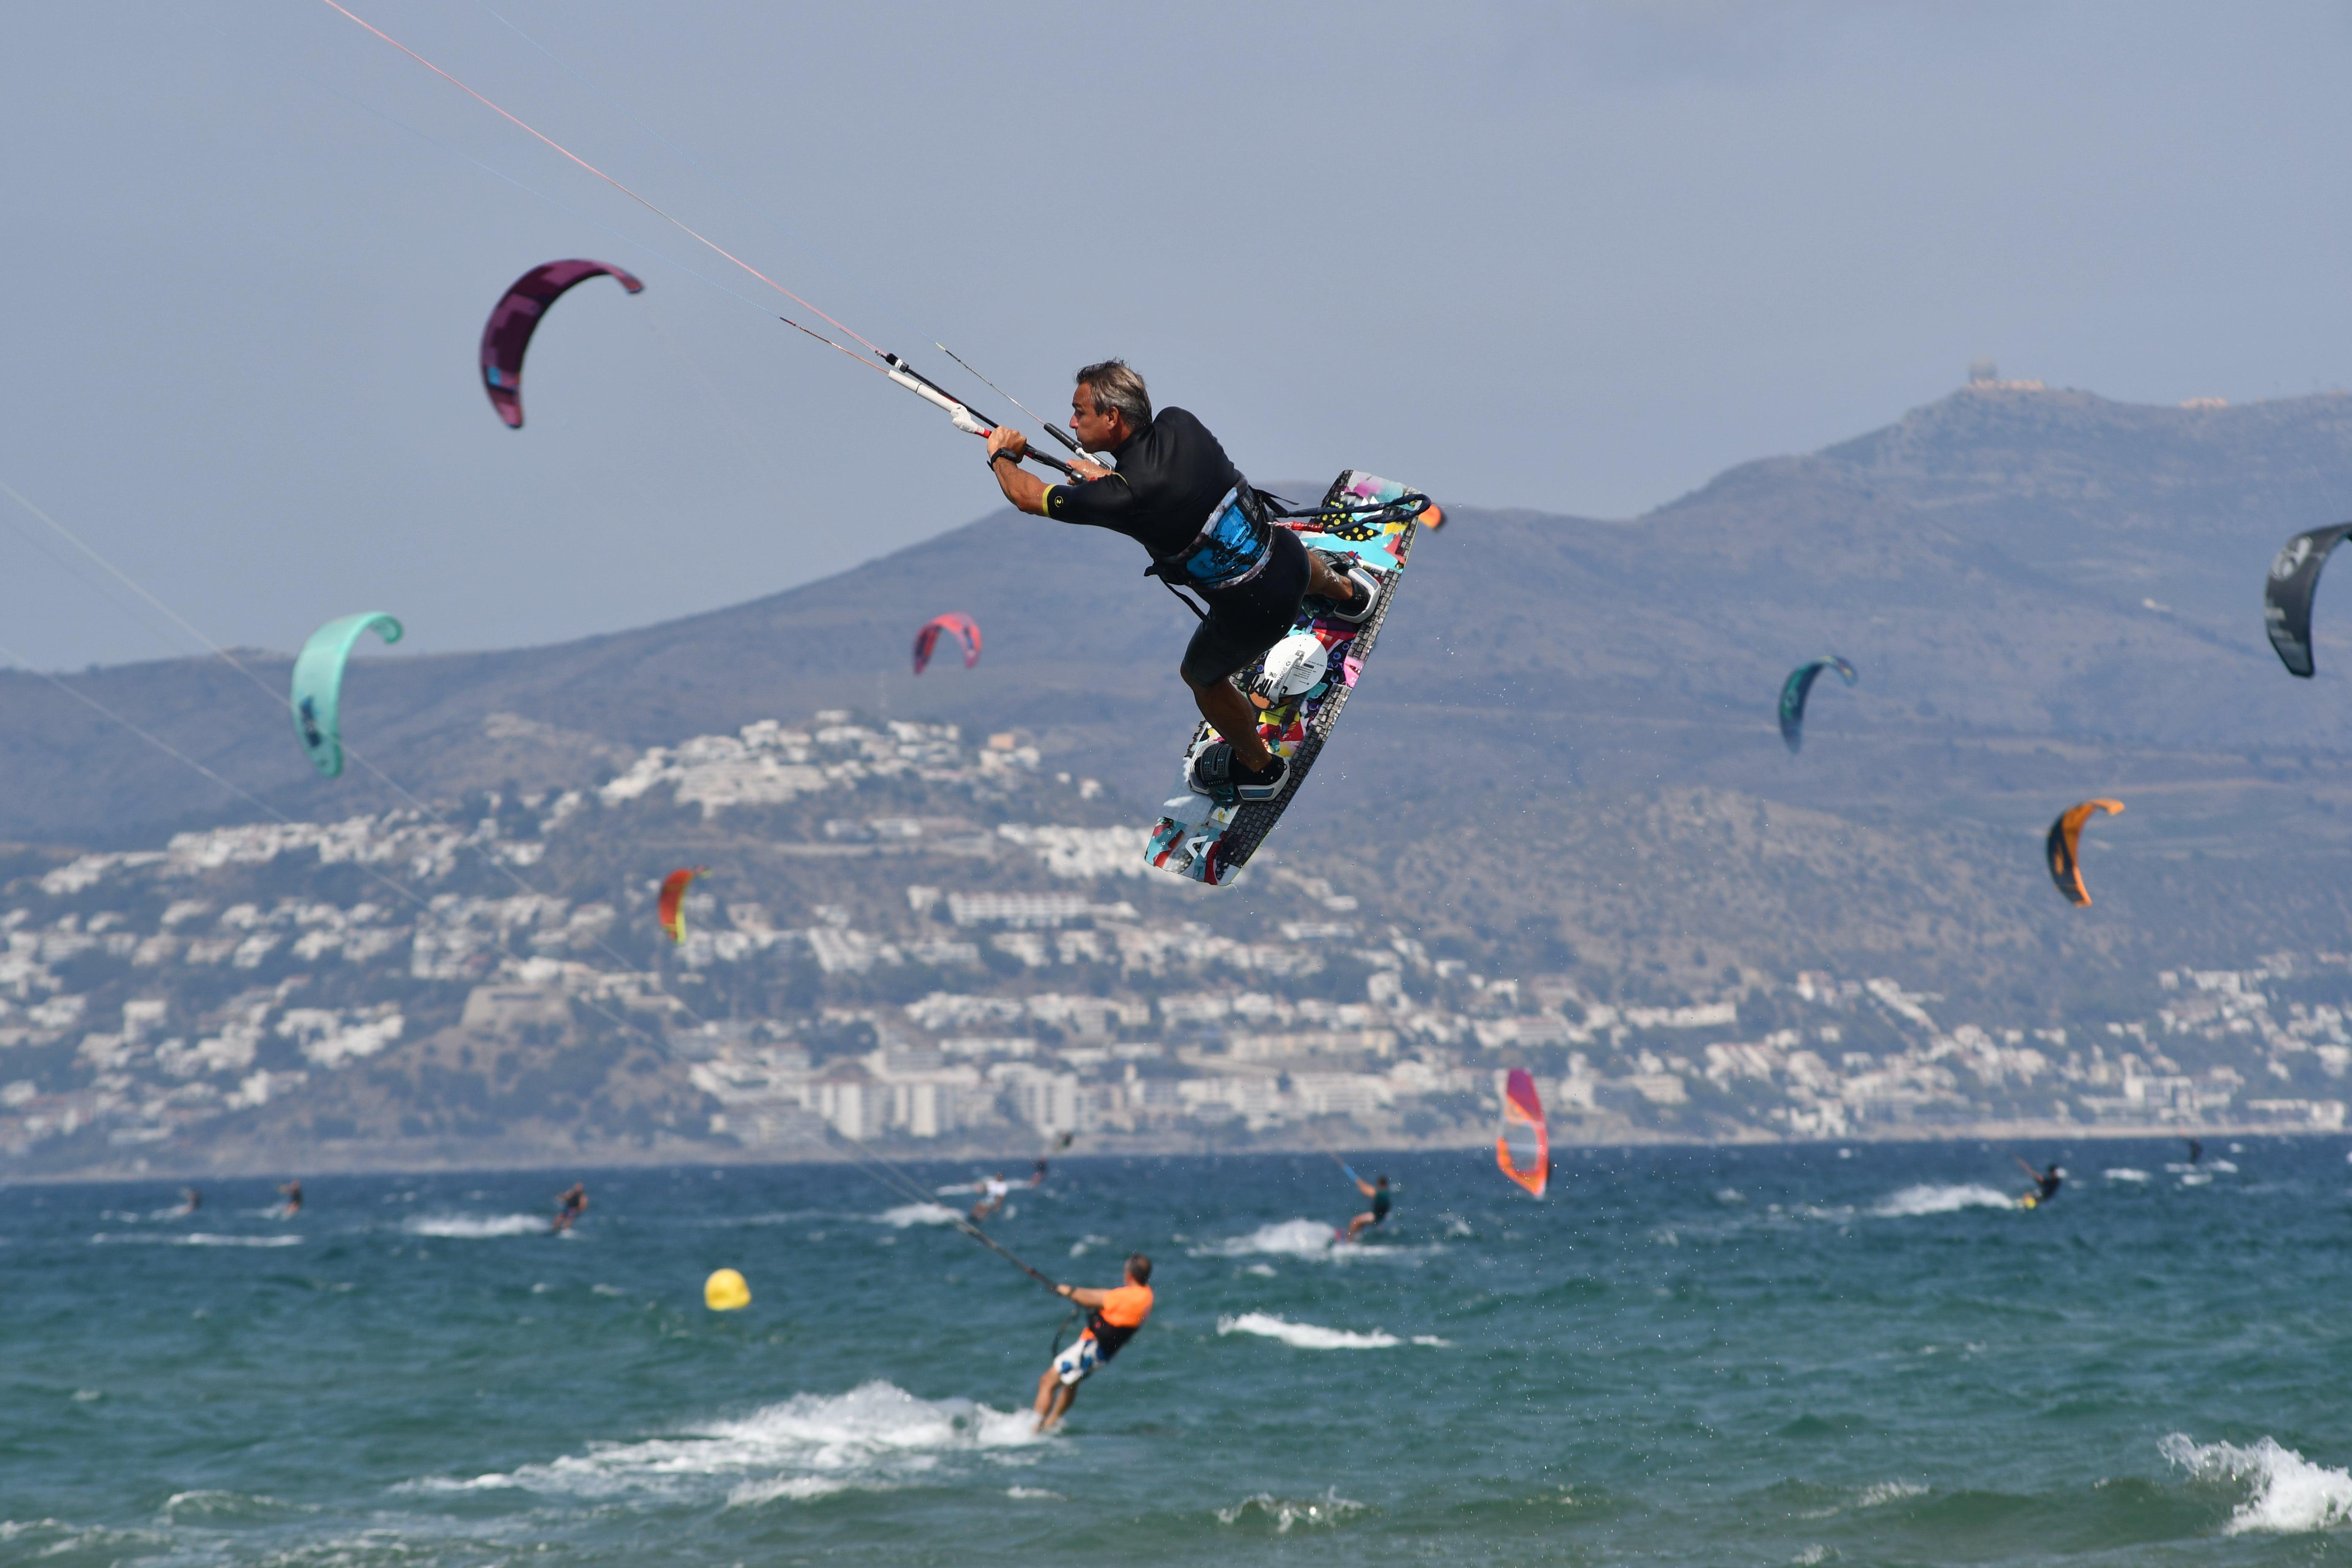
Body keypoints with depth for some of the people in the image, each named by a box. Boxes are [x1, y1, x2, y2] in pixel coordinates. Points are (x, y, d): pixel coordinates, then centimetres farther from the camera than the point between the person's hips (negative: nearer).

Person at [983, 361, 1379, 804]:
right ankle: (1349, 592, 77)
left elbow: (1026, 495, -12)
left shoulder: (1119, 497, -30)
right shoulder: (1179, 423, -13)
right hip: (1288, 554, 5)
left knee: (1202, 677, 27)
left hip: (1251, 612, -5)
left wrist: (1001, 455, 8)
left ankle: (1257, 766, 52)